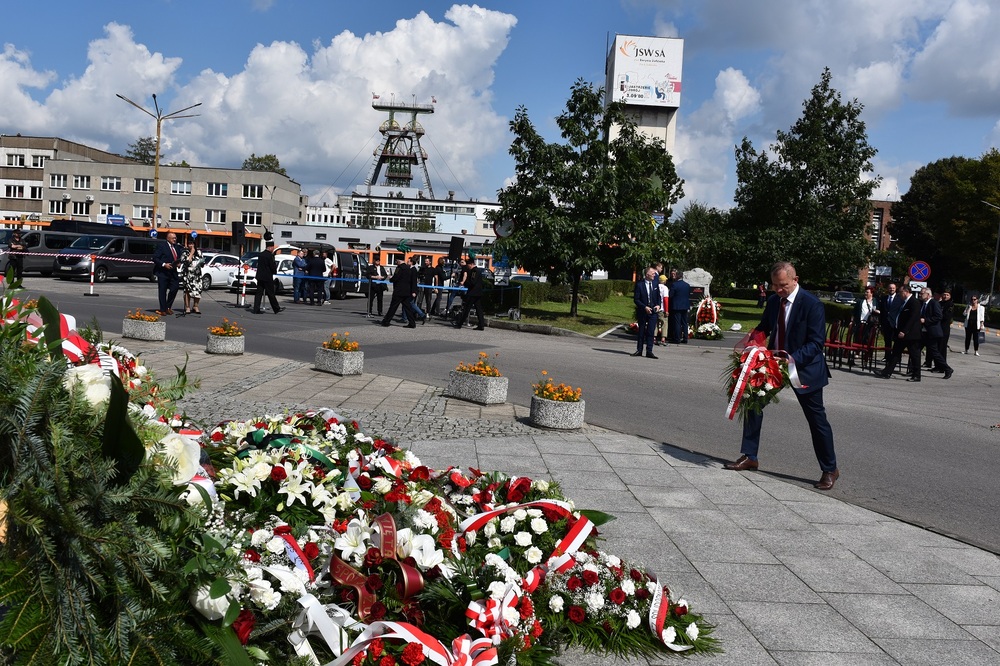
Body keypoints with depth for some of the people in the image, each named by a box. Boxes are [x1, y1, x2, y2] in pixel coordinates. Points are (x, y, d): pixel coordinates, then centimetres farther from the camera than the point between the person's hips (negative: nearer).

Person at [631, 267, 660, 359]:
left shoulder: (655, 283, 5)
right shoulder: (639, 284, -7)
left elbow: (658, 296, 16)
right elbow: (636, 299, -8)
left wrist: (658, 305, -3)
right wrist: (645, 307, -18)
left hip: (653, 311, 2)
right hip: (642, 311, -2)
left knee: (651, 332, -3)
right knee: (641, 332, 9)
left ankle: (649, 351, 0)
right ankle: (639, 350, 19)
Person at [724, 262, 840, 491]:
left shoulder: (811, 304, -18)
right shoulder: (773, 301, 2)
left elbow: (816, 343, -20)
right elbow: (763, 328, 14)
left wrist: (792, 359, -32)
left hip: (804, 367, -6)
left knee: (817, 418, 2)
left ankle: (830, 470, 18)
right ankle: (749, 457, 13)